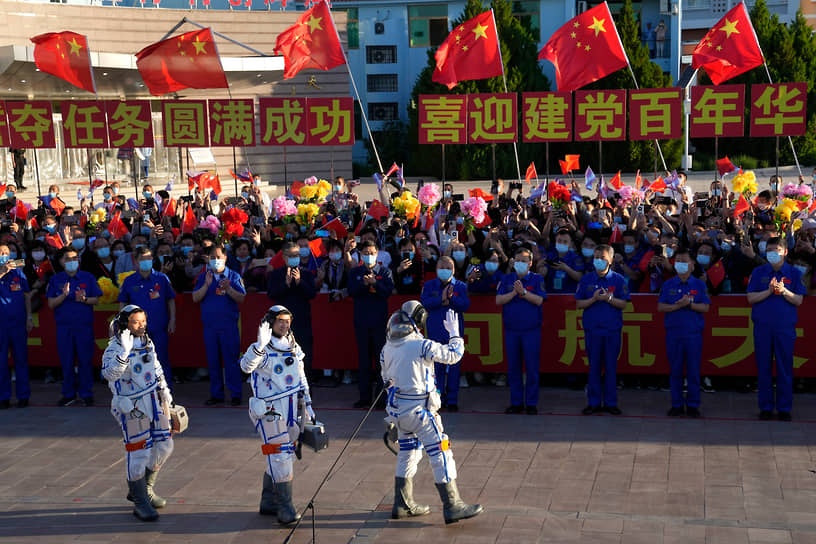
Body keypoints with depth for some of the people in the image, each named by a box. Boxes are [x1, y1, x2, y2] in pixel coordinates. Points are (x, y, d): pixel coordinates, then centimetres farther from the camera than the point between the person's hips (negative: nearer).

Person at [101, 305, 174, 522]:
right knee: (138, 452, -5)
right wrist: (124, 352, -44)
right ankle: (140, 503, 7)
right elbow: (109, 373, -34)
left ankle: (144, 489, 31)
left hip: (154, 400, 8)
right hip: (132, 406, -8)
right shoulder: (115, 348, -16)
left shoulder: (147, 342, 8)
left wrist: (165, 392, 25)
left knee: (163, 446, 13)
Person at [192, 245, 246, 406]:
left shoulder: (233, 276, 4)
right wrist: (206, 285, -12)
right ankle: (216, 394, 15)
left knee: (231, 359, -4)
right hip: (209, 325, 3)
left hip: (229, 325, -3)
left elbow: (242, 298, -4)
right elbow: (195, 298, 2)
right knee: (213, 361, 7)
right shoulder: (203, 277, 11)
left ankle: (235, 394, 2)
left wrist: (228, 289, -19)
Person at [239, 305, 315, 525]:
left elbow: (301, 378, 20)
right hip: (269, 411, -7)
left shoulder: (294, 348, 9)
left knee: (284, 455, 14)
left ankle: (268, 502, 28)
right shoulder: (263, 350, -13)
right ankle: (285, 508, -6)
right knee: (279, 457, -10)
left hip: (290, 410, 7)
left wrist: (307, 404, 18)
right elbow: (246, 366, -35)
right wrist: (260, 345, -49)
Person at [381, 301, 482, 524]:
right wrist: (454, 332, 4)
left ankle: (402, 504, 25)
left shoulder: (387, 347, 4)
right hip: (419, 411, -8)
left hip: (397, 409, 8)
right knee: (441, 454, -1)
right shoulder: (420, 345, -18)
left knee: (408, 453, 19)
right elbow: (453, 355, -10)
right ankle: (452, 506, 1)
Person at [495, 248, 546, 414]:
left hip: (531, 330, -2)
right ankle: (516, 402, 13)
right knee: (513, 368, 6)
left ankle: (531, 403, 6)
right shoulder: (506, 279, 9)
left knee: (531, 367, -2)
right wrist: (514, 293, -13)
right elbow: (498, 300, -1)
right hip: (511, 330, 3)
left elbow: (539, 300, -9)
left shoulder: (537, 279, 3)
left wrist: (523, 292, -18)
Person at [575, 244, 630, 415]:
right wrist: (594, 299, -12)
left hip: (612, 329, -1)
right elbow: (579, 304, 4)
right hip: (592, 329, 1)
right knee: (594, 366, 4)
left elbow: (623, 304, -1)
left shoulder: (618, 279, 4)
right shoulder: (586, 279, 7)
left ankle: (610, 402, 11)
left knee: (611, 366, 3)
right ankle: (594, 402, 10)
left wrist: (608, 298, -17)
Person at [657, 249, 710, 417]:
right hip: (673, 332, 1)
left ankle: (692, 405, 8)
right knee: (675, 370, 3)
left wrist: (689, 304, -16)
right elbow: (660, 307, 2)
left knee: (693, 370, 0)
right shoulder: (668, 285, 9)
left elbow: (705, 307, 0)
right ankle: (677, 404, 11)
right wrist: (677, 306, -14)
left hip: (694, 333, -1)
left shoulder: (699, 284, 7)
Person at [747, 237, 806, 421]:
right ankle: (766, 407, 11)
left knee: (785, 368, 1)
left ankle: (784, 408, 10)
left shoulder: (794, 273, 6)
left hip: (786, 326, -1)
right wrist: (769, 291, -13)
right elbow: (751, 298, 1)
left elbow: (798, 300, 1)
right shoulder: (758, 273, 7)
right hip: (762, 326, 1)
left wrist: (783, 291, -16)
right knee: (764, 367, 3)